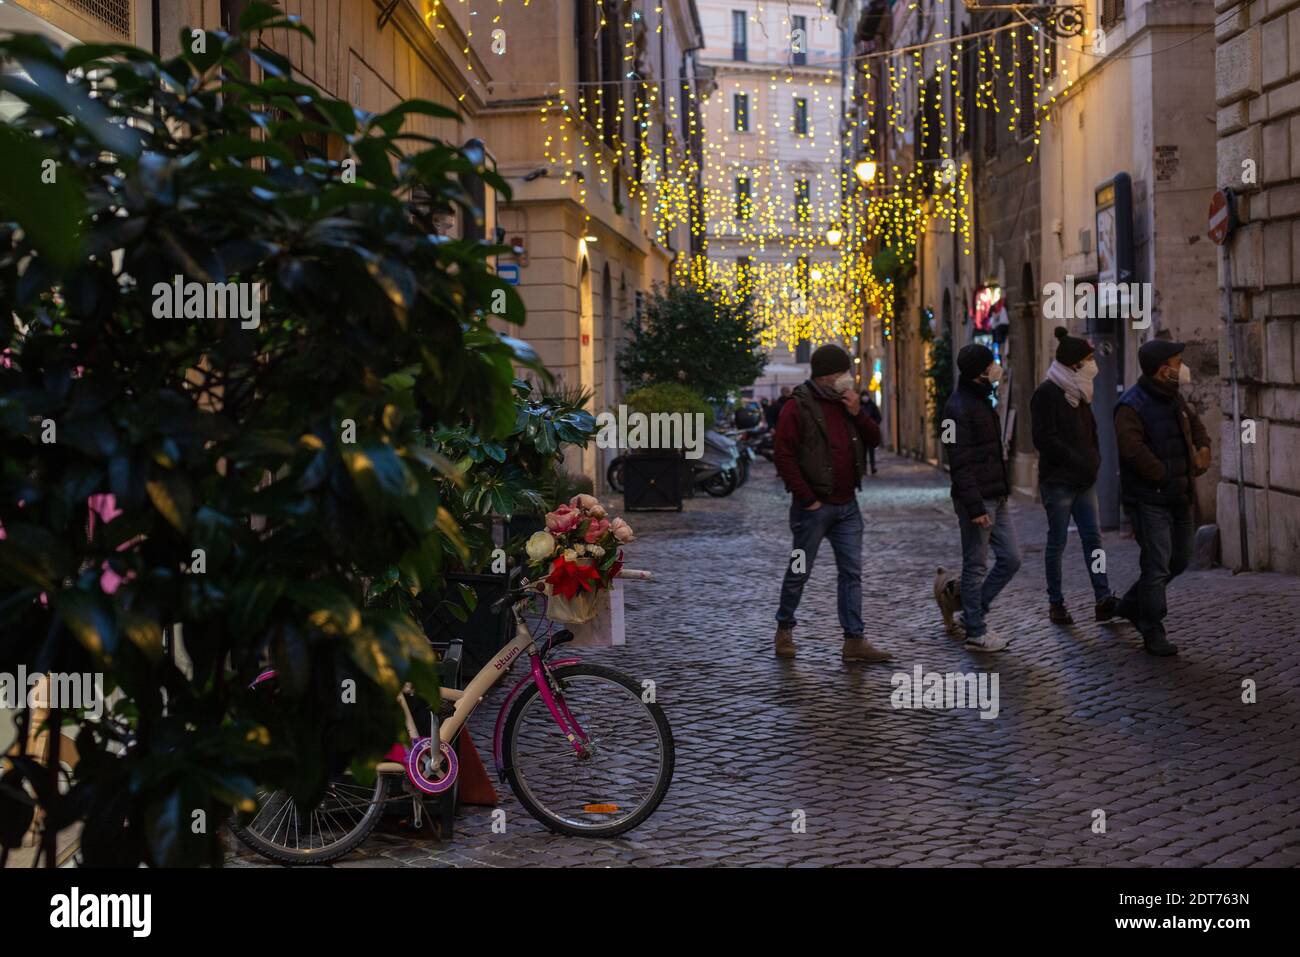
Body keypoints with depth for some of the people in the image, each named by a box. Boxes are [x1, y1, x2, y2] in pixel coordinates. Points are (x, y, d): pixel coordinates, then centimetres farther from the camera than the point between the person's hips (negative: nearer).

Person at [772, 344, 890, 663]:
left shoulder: (845, 403, 12)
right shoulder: (798, 407, -10)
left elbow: (874, 439, 12)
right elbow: (784, 457, -14)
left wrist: (858, 414, -6)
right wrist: (807, 499, -16)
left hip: (846, 505, 7)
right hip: (814, 506, -6)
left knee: (852, 572, 3)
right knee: (799, 571, 4)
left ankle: (854, 640, 5)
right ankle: (784, 629, 21)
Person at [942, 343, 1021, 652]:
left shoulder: (982, 400, 15)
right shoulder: (959, 407, -16)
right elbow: (960, 463, -20)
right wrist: (974, 507, -22)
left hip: (996, 498, 9)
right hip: (978, 500, -9)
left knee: (1010, 559, 11)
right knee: (976, 566, 0)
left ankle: (972, 612, 22)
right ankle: (975, 633, 9)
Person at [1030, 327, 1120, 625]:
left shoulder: (1079, 393, 14)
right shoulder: (1047, 393, -12)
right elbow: (1044, 439, -17)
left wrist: (1093, 460, 7)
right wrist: (1078, 461, -18)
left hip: (1084, 479, 8)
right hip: (1057, 480, -7)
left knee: (1093, 537, 1)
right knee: (1057, 541, 0)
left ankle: (1103, 599, 1)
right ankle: (1056, 603, 10)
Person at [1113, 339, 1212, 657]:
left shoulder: (1173, 400, 12)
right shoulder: (1131, 406, -17)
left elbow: (1195, 423, 27)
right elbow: (1133, 449, -27)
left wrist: (1203, 447, 7)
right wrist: (1164, 476, -20)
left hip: (1178, 496, 9)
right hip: (1149, 499, -9)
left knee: (1178, 559, 17)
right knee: (1157, 565, -7)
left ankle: (1132, 604, 35)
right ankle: (1153, 634, 2)